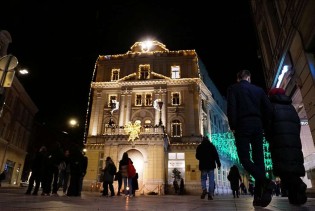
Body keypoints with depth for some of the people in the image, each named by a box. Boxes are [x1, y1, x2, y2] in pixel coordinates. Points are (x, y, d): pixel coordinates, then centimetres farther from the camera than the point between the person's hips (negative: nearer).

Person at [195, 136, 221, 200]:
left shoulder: (199, 147, 4)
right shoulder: (212, 146, 3)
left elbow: (197, 156, 7)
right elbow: (216, 155, -4)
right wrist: (218, 164, -1)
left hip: (203, 165, 1)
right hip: (211, 165, 0)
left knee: (203, 178, 11)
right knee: (211, 180, 4)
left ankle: (204, 189, -14)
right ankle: (210, 194, -1)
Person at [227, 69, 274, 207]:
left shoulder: (233, 88, 7)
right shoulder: (258, 89, 18)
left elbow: (231, 108, -8)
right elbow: (268, 109, 10)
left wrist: (233, 126, -4)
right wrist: (263, 126, 16)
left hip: (242, 125, -4)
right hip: (257, 126, 4)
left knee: (245, 159, -4)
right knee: (258, 159, 3)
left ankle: (266, 182, -25)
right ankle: (259, 196, -1)